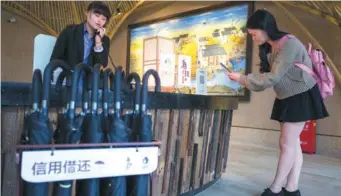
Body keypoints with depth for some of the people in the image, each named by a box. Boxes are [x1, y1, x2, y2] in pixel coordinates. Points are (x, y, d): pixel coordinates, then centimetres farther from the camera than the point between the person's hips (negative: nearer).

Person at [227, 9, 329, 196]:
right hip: (286, 98, 9)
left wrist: (243, 79, -21)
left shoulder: (289, 44, -22)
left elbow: (273, 77, -25)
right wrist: (243, 79, -13)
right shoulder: (269, 47, 6)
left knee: (287, 143, -6)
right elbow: (267, 75, 0)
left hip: (301, 97, -9)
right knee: (292, 143, 9)